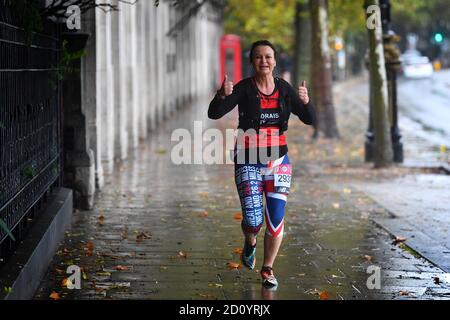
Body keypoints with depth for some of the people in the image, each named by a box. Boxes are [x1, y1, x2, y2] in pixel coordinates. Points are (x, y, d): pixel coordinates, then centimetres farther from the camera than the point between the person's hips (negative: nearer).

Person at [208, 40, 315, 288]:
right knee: (253, 219, -9)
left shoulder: (284, 89, 2)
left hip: (278, 160, 3)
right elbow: (214, 113, -19)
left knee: (276, 218, -3)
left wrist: (305, 102, -21)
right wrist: (223, 95, -39)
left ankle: (268, 269, 17)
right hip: (248, 162, -3)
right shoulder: (244, 88, -9)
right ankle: (250, 244, 28)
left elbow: (310, 119, -1)